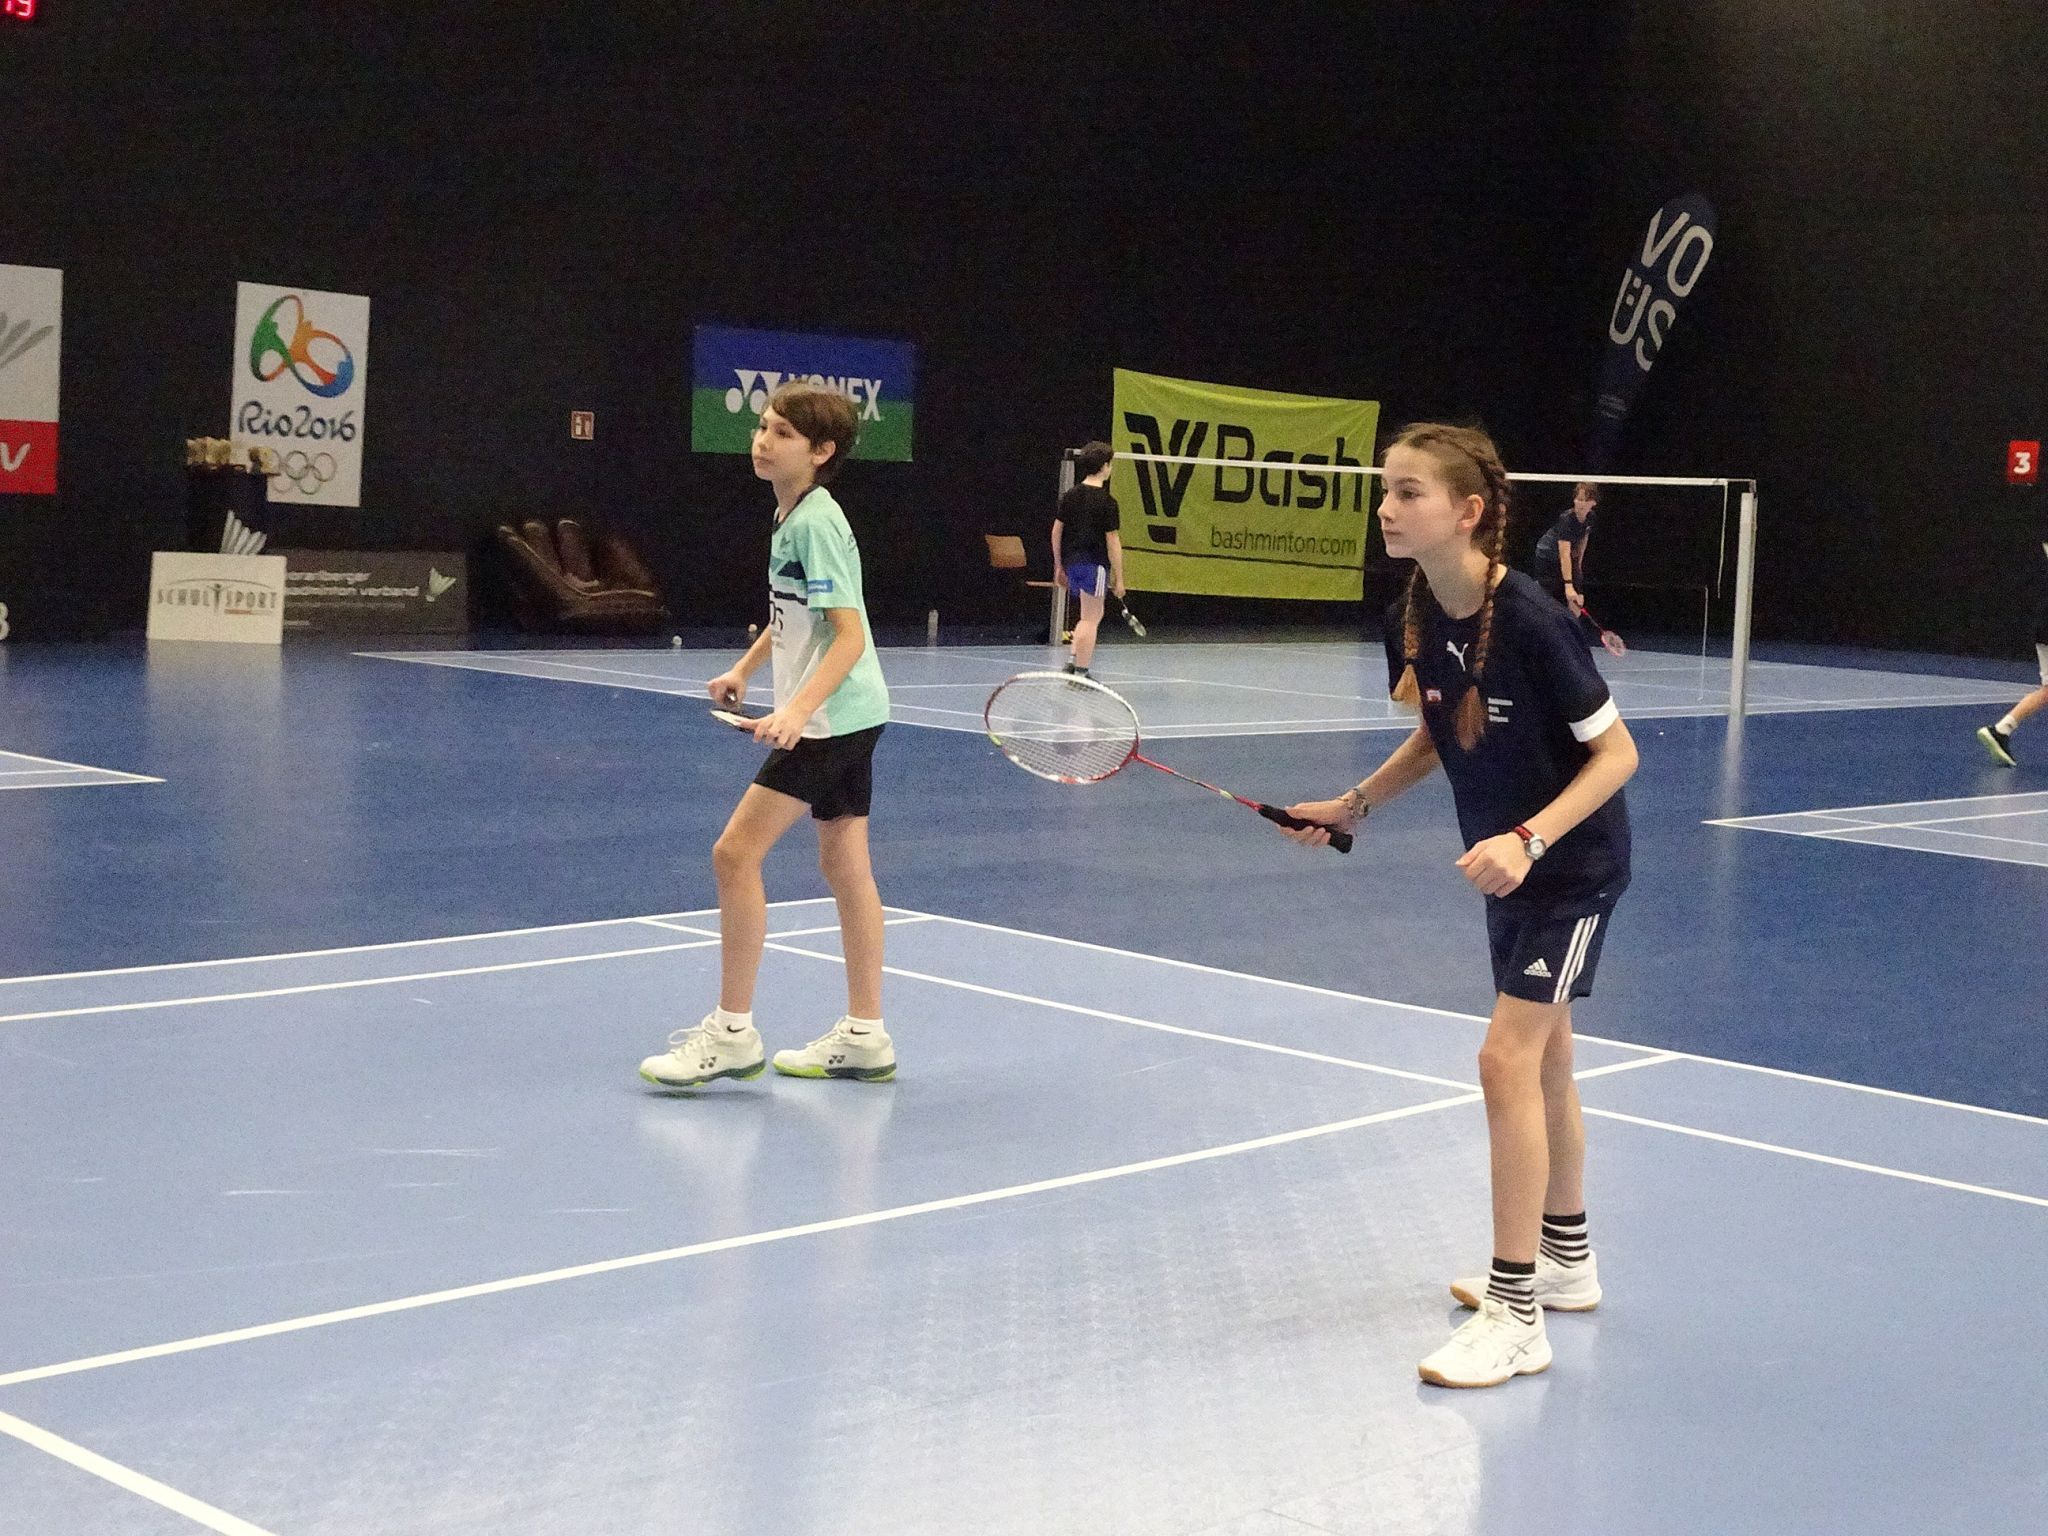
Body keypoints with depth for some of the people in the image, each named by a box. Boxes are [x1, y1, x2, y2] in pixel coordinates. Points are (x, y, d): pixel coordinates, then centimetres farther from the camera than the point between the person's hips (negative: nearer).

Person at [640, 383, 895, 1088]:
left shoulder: (817, 522, -18)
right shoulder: (790, 515, 10)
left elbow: (850, 636, -23)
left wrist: (799, 708, -32)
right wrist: (744, 668, 24)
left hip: (830, 716, -10)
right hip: (846, 716, 10)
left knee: (736, 852, -10)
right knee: (843, 862, 12)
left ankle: (731, 1031, -3)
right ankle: (864, 1036, 20)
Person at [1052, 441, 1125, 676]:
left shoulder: (1070, 496, 6)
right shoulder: (1106, 502, -12)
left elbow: (1056, 531, 10)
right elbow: (1112, 542, -12)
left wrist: (1059, 565, 19)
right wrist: (1118, 578, -7)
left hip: (1071, 562, 7)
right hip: (1094, 564, -7)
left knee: (1093, 615, 21)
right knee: (1090, 619, 0)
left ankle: (1072, 661, 11)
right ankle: (1080, 672, 1)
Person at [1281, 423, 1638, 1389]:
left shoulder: (1530, 622, -28)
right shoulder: (1413, 620, -7)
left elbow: (1615, 752, -21)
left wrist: (1529, 840, -31)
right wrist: (1354, 805, 2)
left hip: (1571, 863, -8)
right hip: (1505, 864, 8)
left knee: (1507, 1058, -13)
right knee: (1544, 1059, 19)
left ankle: (1514, 1317, -7)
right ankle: (1566, 1260, 35)